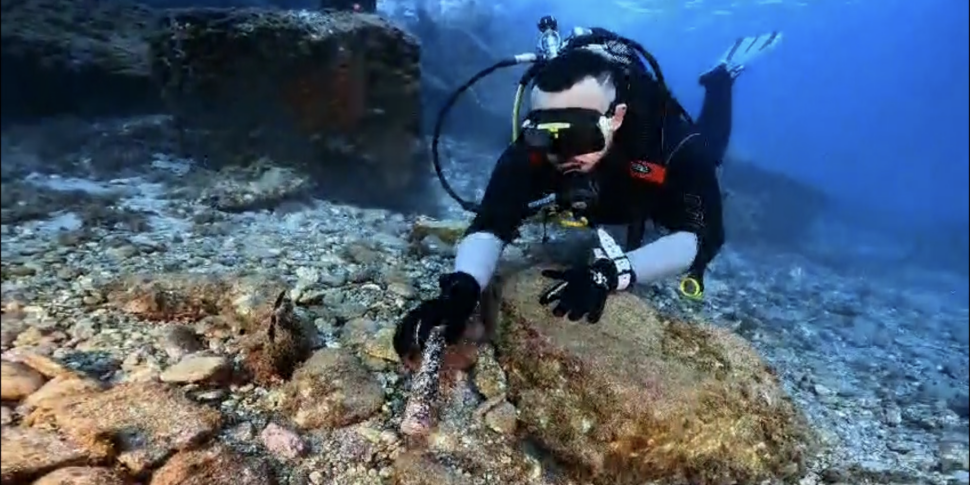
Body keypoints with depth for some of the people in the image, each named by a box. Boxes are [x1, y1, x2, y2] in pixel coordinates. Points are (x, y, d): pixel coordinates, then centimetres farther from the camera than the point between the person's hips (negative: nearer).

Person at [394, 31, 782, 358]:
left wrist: (614, 272, -64)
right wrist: (462, 287, -69)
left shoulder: (670, 143, -48)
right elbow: (492, 223, -49)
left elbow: (704, 235, -48)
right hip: (611, 197, 2)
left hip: (662, 188, -1)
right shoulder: (531, 150, -43)